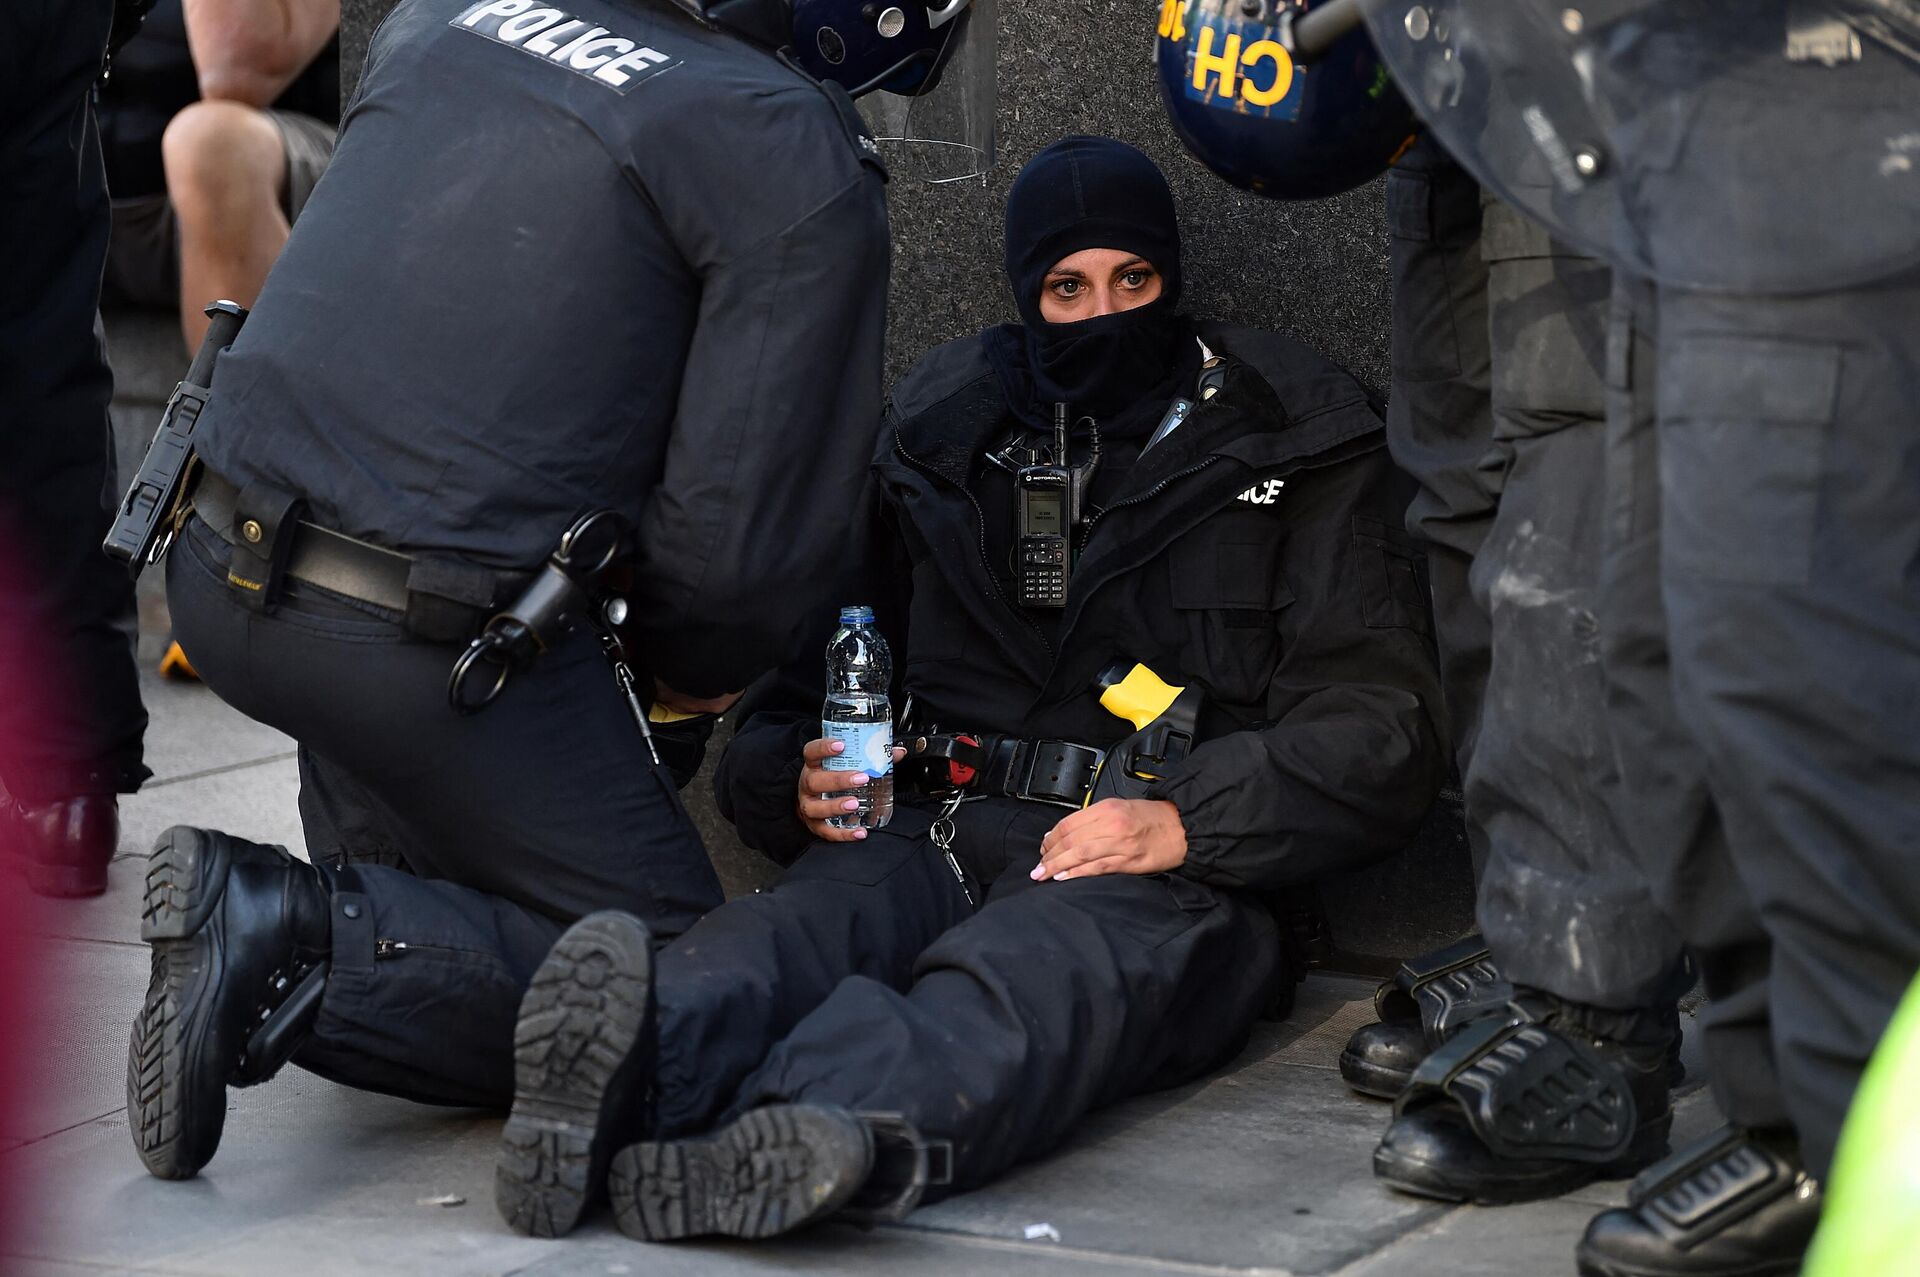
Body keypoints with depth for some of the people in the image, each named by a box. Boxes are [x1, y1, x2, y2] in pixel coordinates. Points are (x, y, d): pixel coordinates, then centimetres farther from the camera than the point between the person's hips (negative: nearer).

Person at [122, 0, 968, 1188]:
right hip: (437, 642, -7)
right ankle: (297, 942, -12)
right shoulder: (803, 166, -7)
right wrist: (692, 670, 14)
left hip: (217, 574, 7)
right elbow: (748, 531, -9)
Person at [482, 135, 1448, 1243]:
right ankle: (648, 1049, -68)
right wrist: (795, 782, 5)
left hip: (1161, 881, -3)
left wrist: (1185, 821, -12)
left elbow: (1377, 724, 4)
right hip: (929, 839, 3)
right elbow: (803, 677, 31)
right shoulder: (940, 435, 25)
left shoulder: (1293, 455, 14)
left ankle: (845, 1124, -73)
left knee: (1033, 977, -41)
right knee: (791, 931, -35)